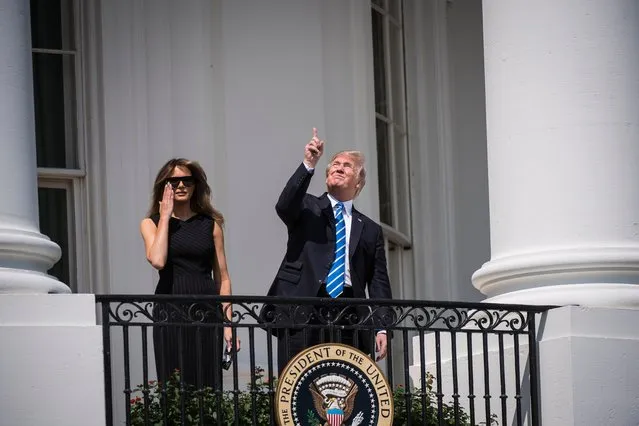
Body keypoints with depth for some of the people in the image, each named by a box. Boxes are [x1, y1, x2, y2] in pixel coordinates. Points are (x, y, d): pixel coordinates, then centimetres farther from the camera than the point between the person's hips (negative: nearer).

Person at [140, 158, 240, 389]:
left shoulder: (210, 224, 10)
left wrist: (228, 323, 1)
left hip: (206, 312, 1)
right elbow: (157, 260, -13)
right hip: (171, 312, -1)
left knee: (207, 385, -2)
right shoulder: (152, 223, 8)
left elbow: (222, 277, 9)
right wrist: (165, 216, -4)